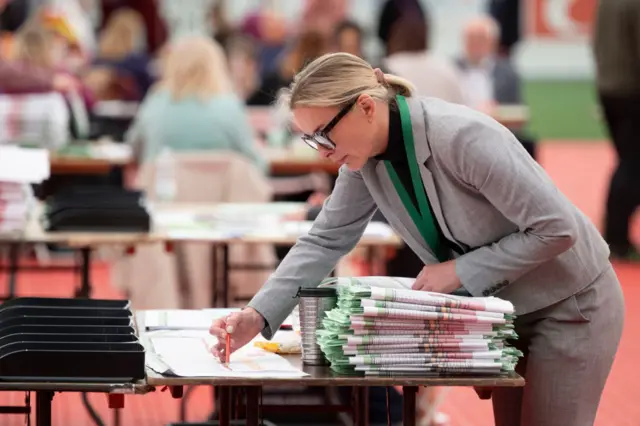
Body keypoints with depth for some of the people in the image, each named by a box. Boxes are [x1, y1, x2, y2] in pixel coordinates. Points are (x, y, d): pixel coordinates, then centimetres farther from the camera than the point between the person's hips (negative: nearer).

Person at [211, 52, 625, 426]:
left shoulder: (463, 137, -32)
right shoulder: (365, 157, -9)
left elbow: (557, 229, -28)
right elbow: (325, 241, -3)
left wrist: (460, 271, -25)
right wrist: (258, 316, -15)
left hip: (571, 306, -7)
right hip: (504, 308, 7)